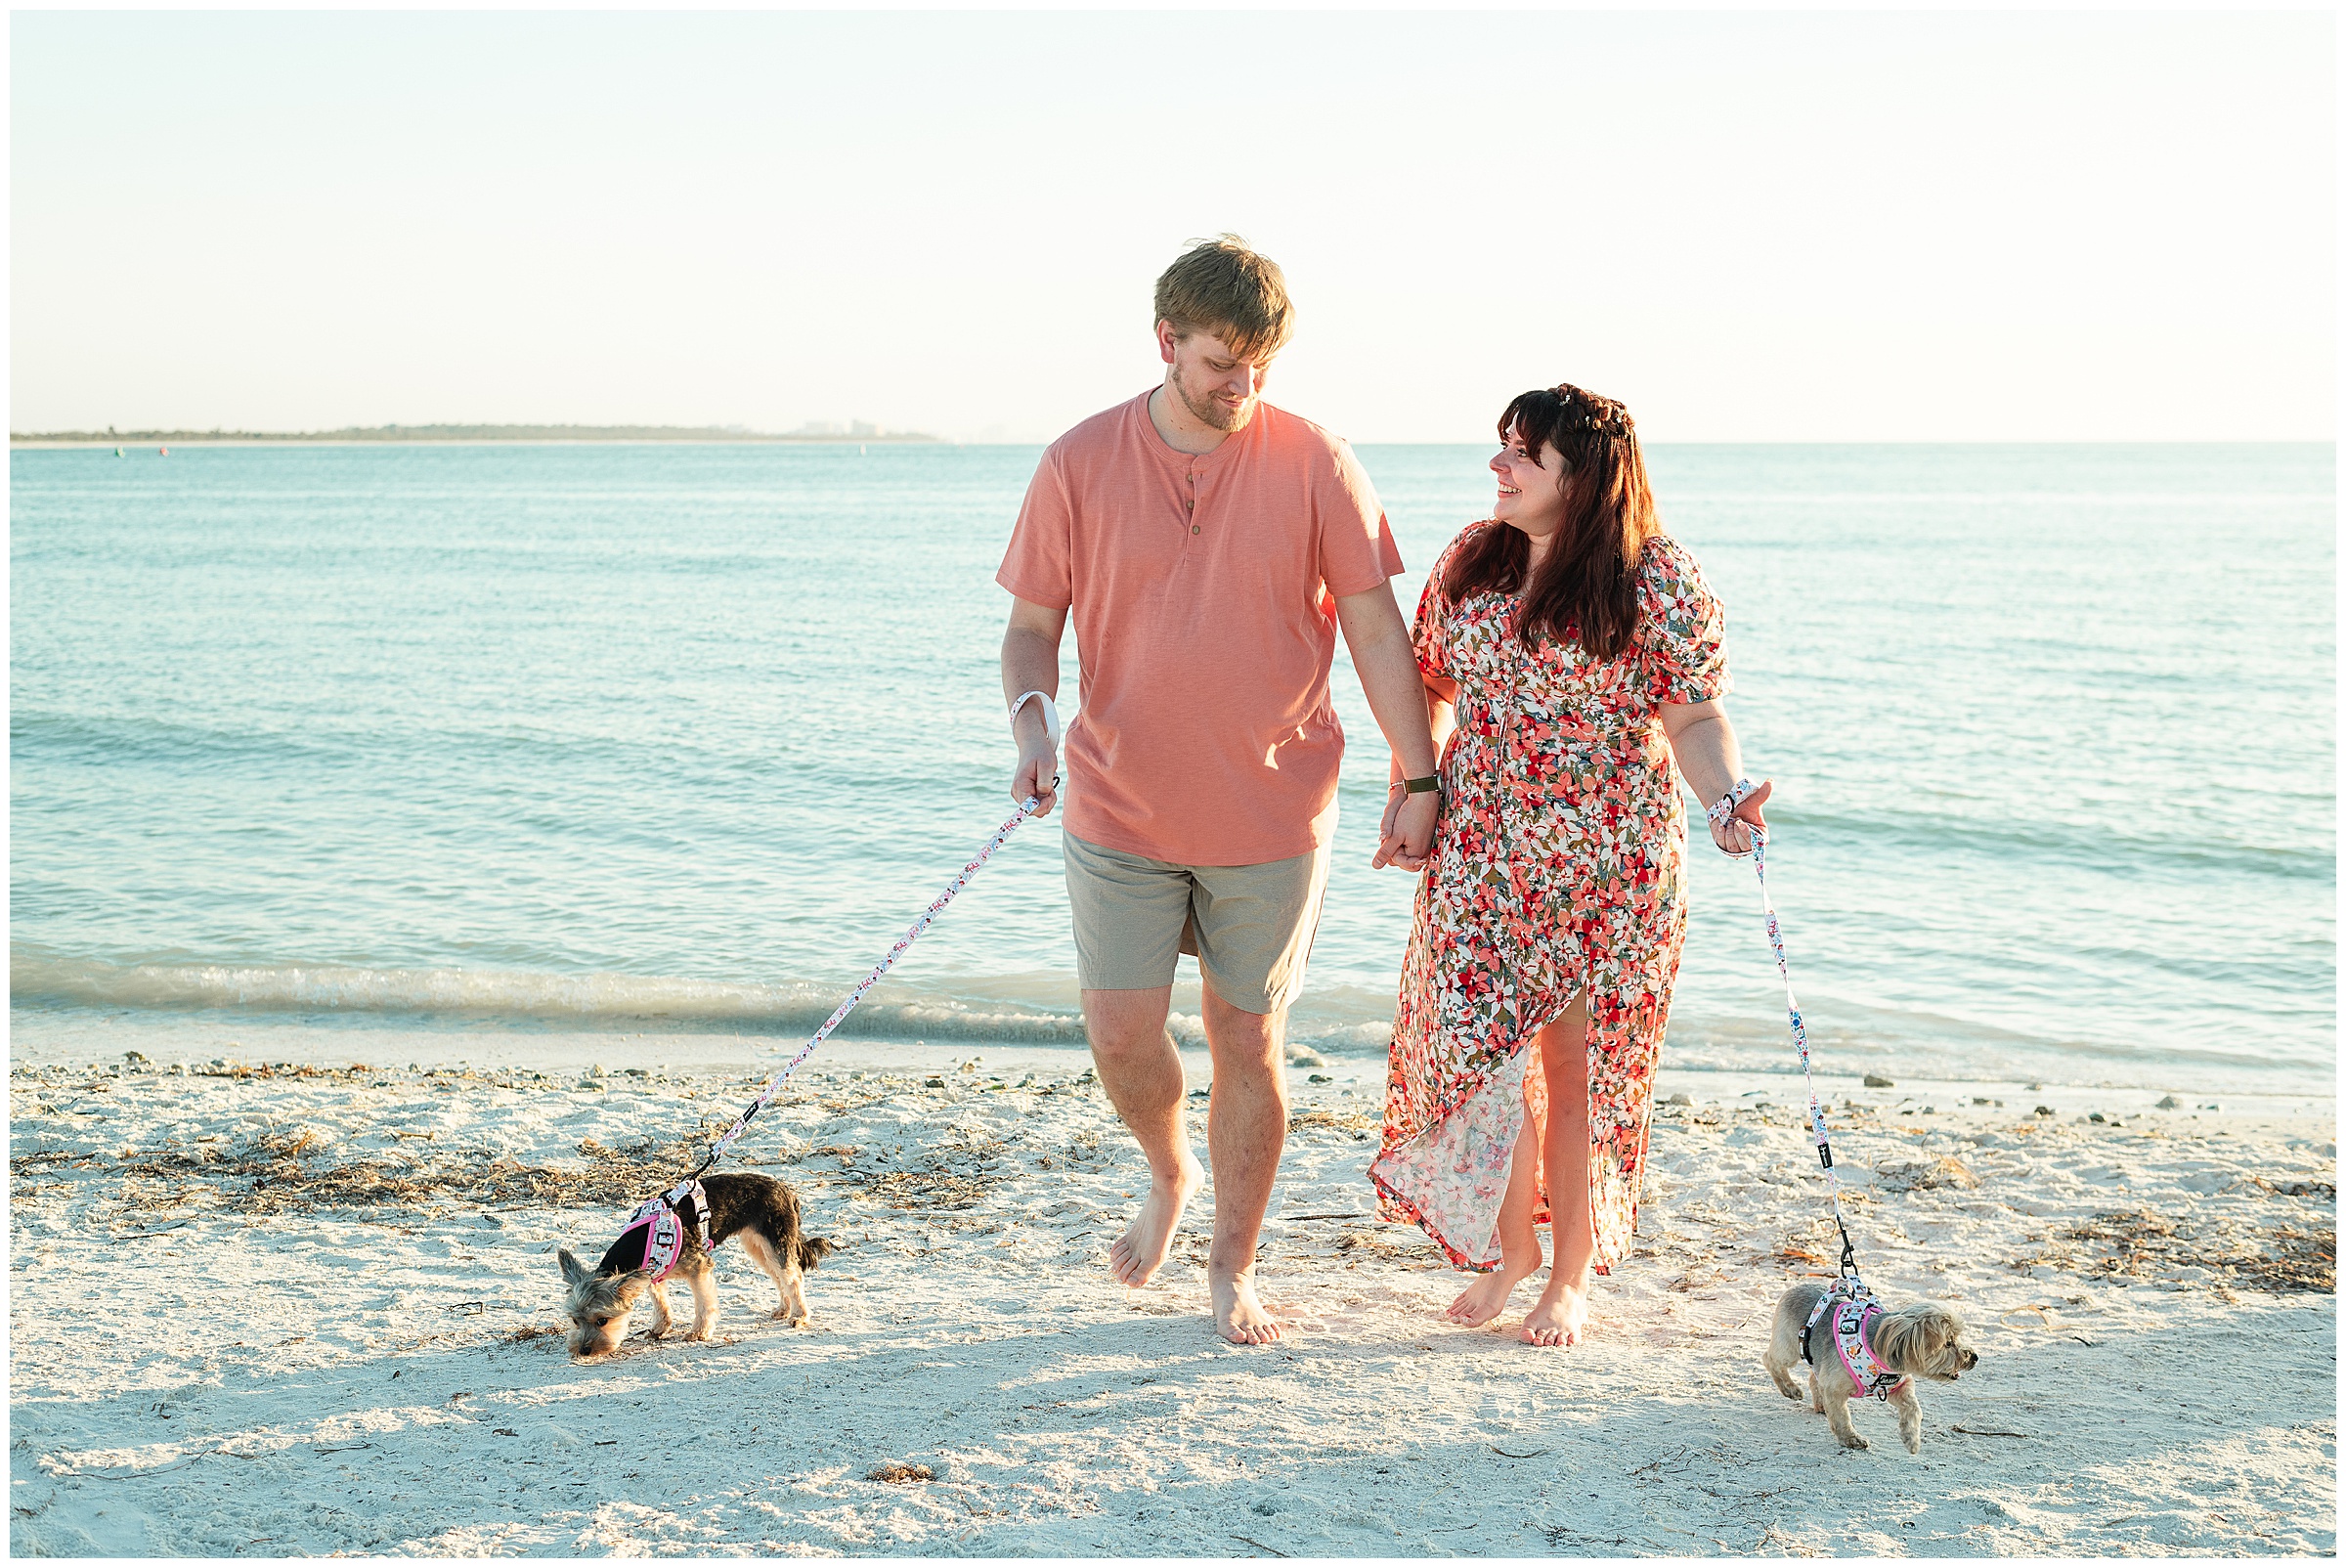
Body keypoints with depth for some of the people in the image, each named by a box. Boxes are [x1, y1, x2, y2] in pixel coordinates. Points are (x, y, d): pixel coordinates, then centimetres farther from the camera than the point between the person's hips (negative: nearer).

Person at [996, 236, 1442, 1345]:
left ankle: (1233, 1270, 24)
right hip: (1120, 809, 1)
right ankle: (1170, 1177, 33)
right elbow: (1032, 622, 2)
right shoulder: (1081, 464, -3)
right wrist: (1031, 718, -18)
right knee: (1121, 1039, 0)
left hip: (1274, 817, 0)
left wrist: (1419, 777, 0)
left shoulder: (1314, 465, -4)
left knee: (1249, 1044, 7)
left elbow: (1374, 626, 1)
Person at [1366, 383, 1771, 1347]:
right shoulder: (1469, 563, 6)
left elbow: (1696, 717, -7)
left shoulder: (1658, 583, -8)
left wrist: (1728, 800, -25)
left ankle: (1573, 1276, 19)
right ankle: (1508, 1245, 23)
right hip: (1479, 857, 4)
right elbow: (1434, 688, 15)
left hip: (1605, 862, -4)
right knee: (1479, 1051, 0)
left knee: (1576, 1062, 3)